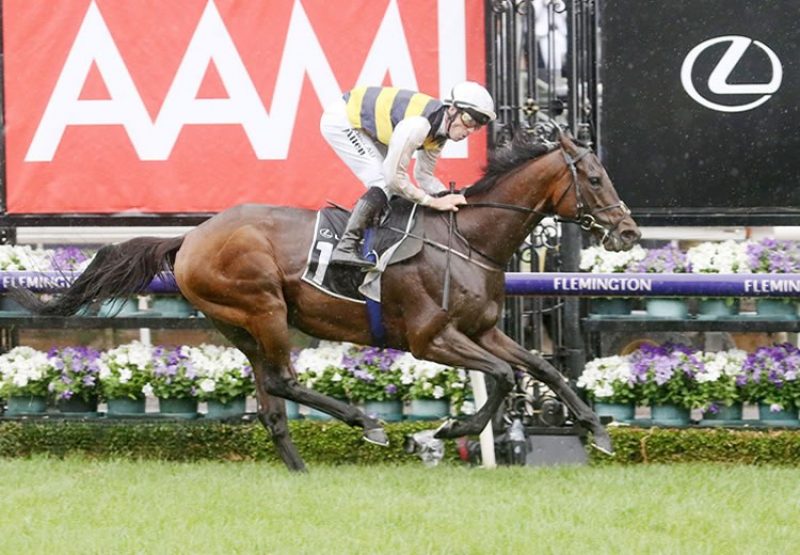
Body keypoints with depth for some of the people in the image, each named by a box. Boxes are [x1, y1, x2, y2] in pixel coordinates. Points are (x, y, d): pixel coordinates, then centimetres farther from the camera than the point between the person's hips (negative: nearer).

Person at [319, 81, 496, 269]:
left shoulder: (441, 127, -4)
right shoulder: (417, 125, -34)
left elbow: (424, 174, 6)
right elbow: (394, 176, -31)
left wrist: (450, 198, -11)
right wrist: (432, 202, -24)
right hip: (340, 120, -9)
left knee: (394, 189, 5)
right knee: (385, 183, -18)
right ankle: (345, 247, -22)